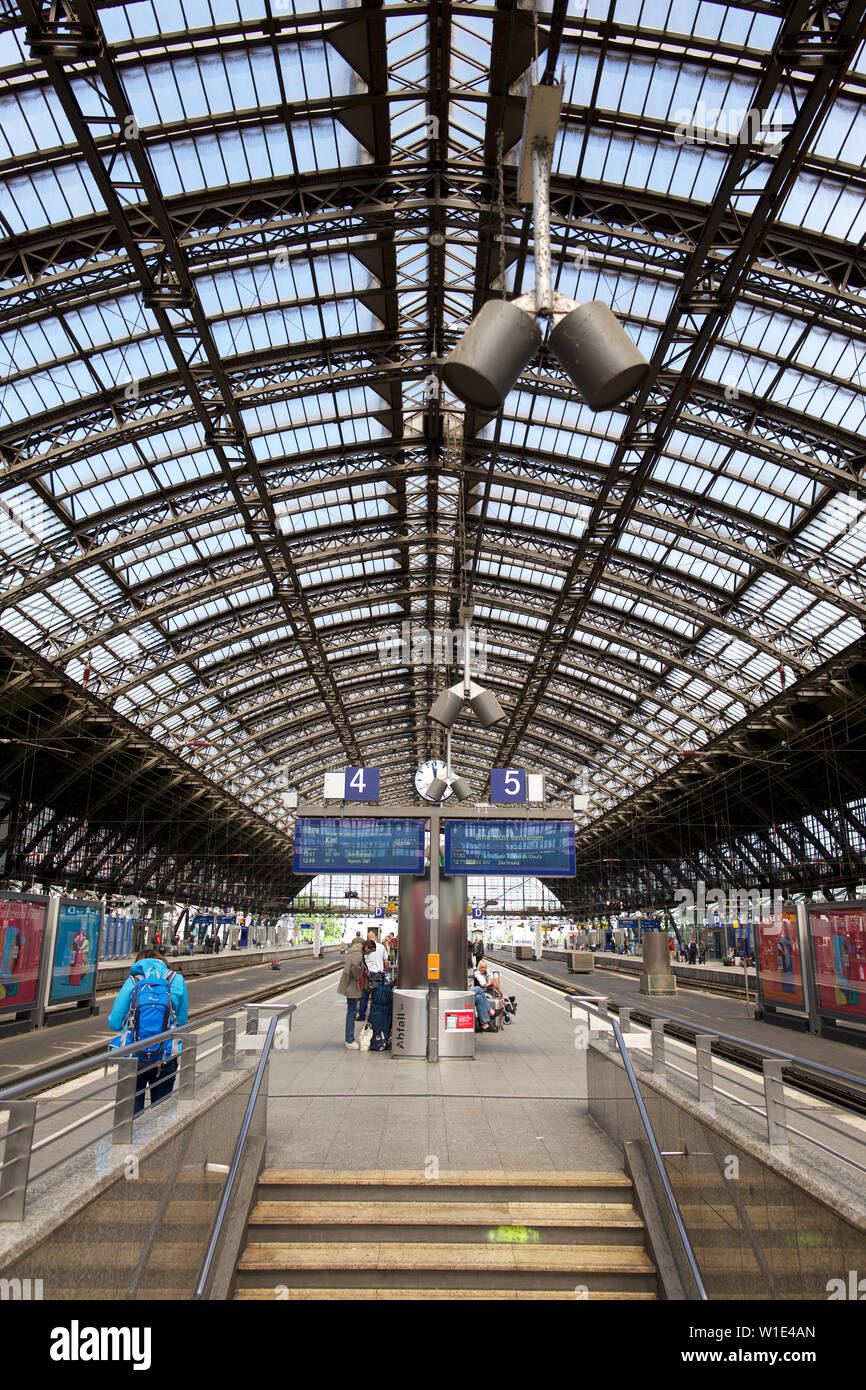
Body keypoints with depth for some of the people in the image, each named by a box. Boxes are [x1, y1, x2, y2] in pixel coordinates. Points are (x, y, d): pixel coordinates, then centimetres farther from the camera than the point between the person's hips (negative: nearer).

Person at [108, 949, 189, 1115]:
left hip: (133, 1059, -1)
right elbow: (182, 1022, 5)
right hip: (165, 1060, 1)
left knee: (132, 1111, 11)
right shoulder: (177, 981, 2)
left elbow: (114, 1023, -1)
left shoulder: (132, 982, -1)